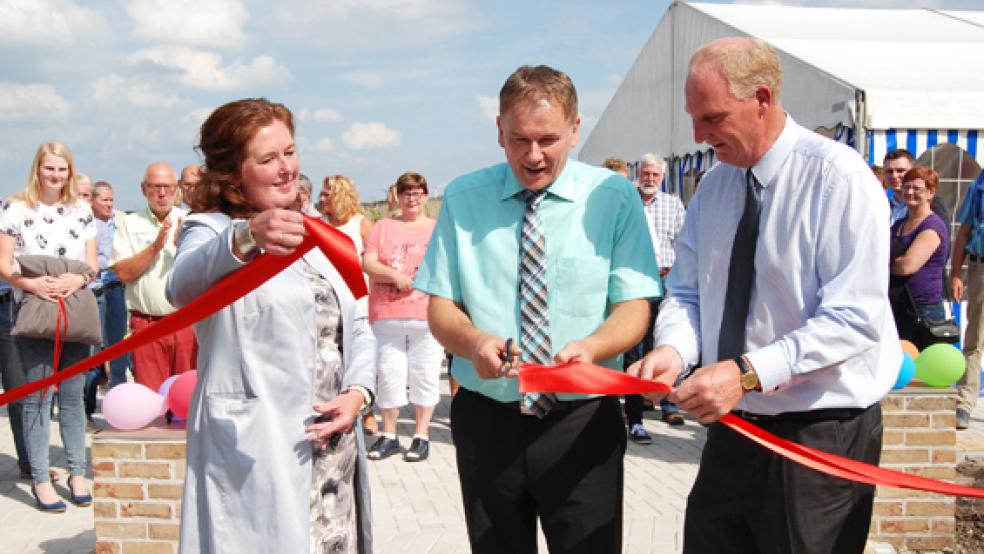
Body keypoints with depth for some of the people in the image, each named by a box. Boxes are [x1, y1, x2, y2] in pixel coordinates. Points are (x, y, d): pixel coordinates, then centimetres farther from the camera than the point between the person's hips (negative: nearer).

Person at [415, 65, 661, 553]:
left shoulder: (614, 197, -3)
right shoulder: (463, 199, 2)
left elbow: (634, 307, -4)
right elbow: (440, 306, 2)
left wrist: (590, 347, -26)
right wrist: (473, 341, -21)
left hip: (582, 423, -1)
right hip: (486, 419, 2)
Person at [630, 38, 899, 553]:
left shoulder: (839, 178, -16)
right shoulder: (713, 186, 5)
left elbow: (855, 318, -22)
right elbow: (687, 292, 8)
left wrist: (747, 373, -29)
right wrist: (673, 348, -14)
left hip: (821, 434, -6)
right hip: (731, 426, 6)